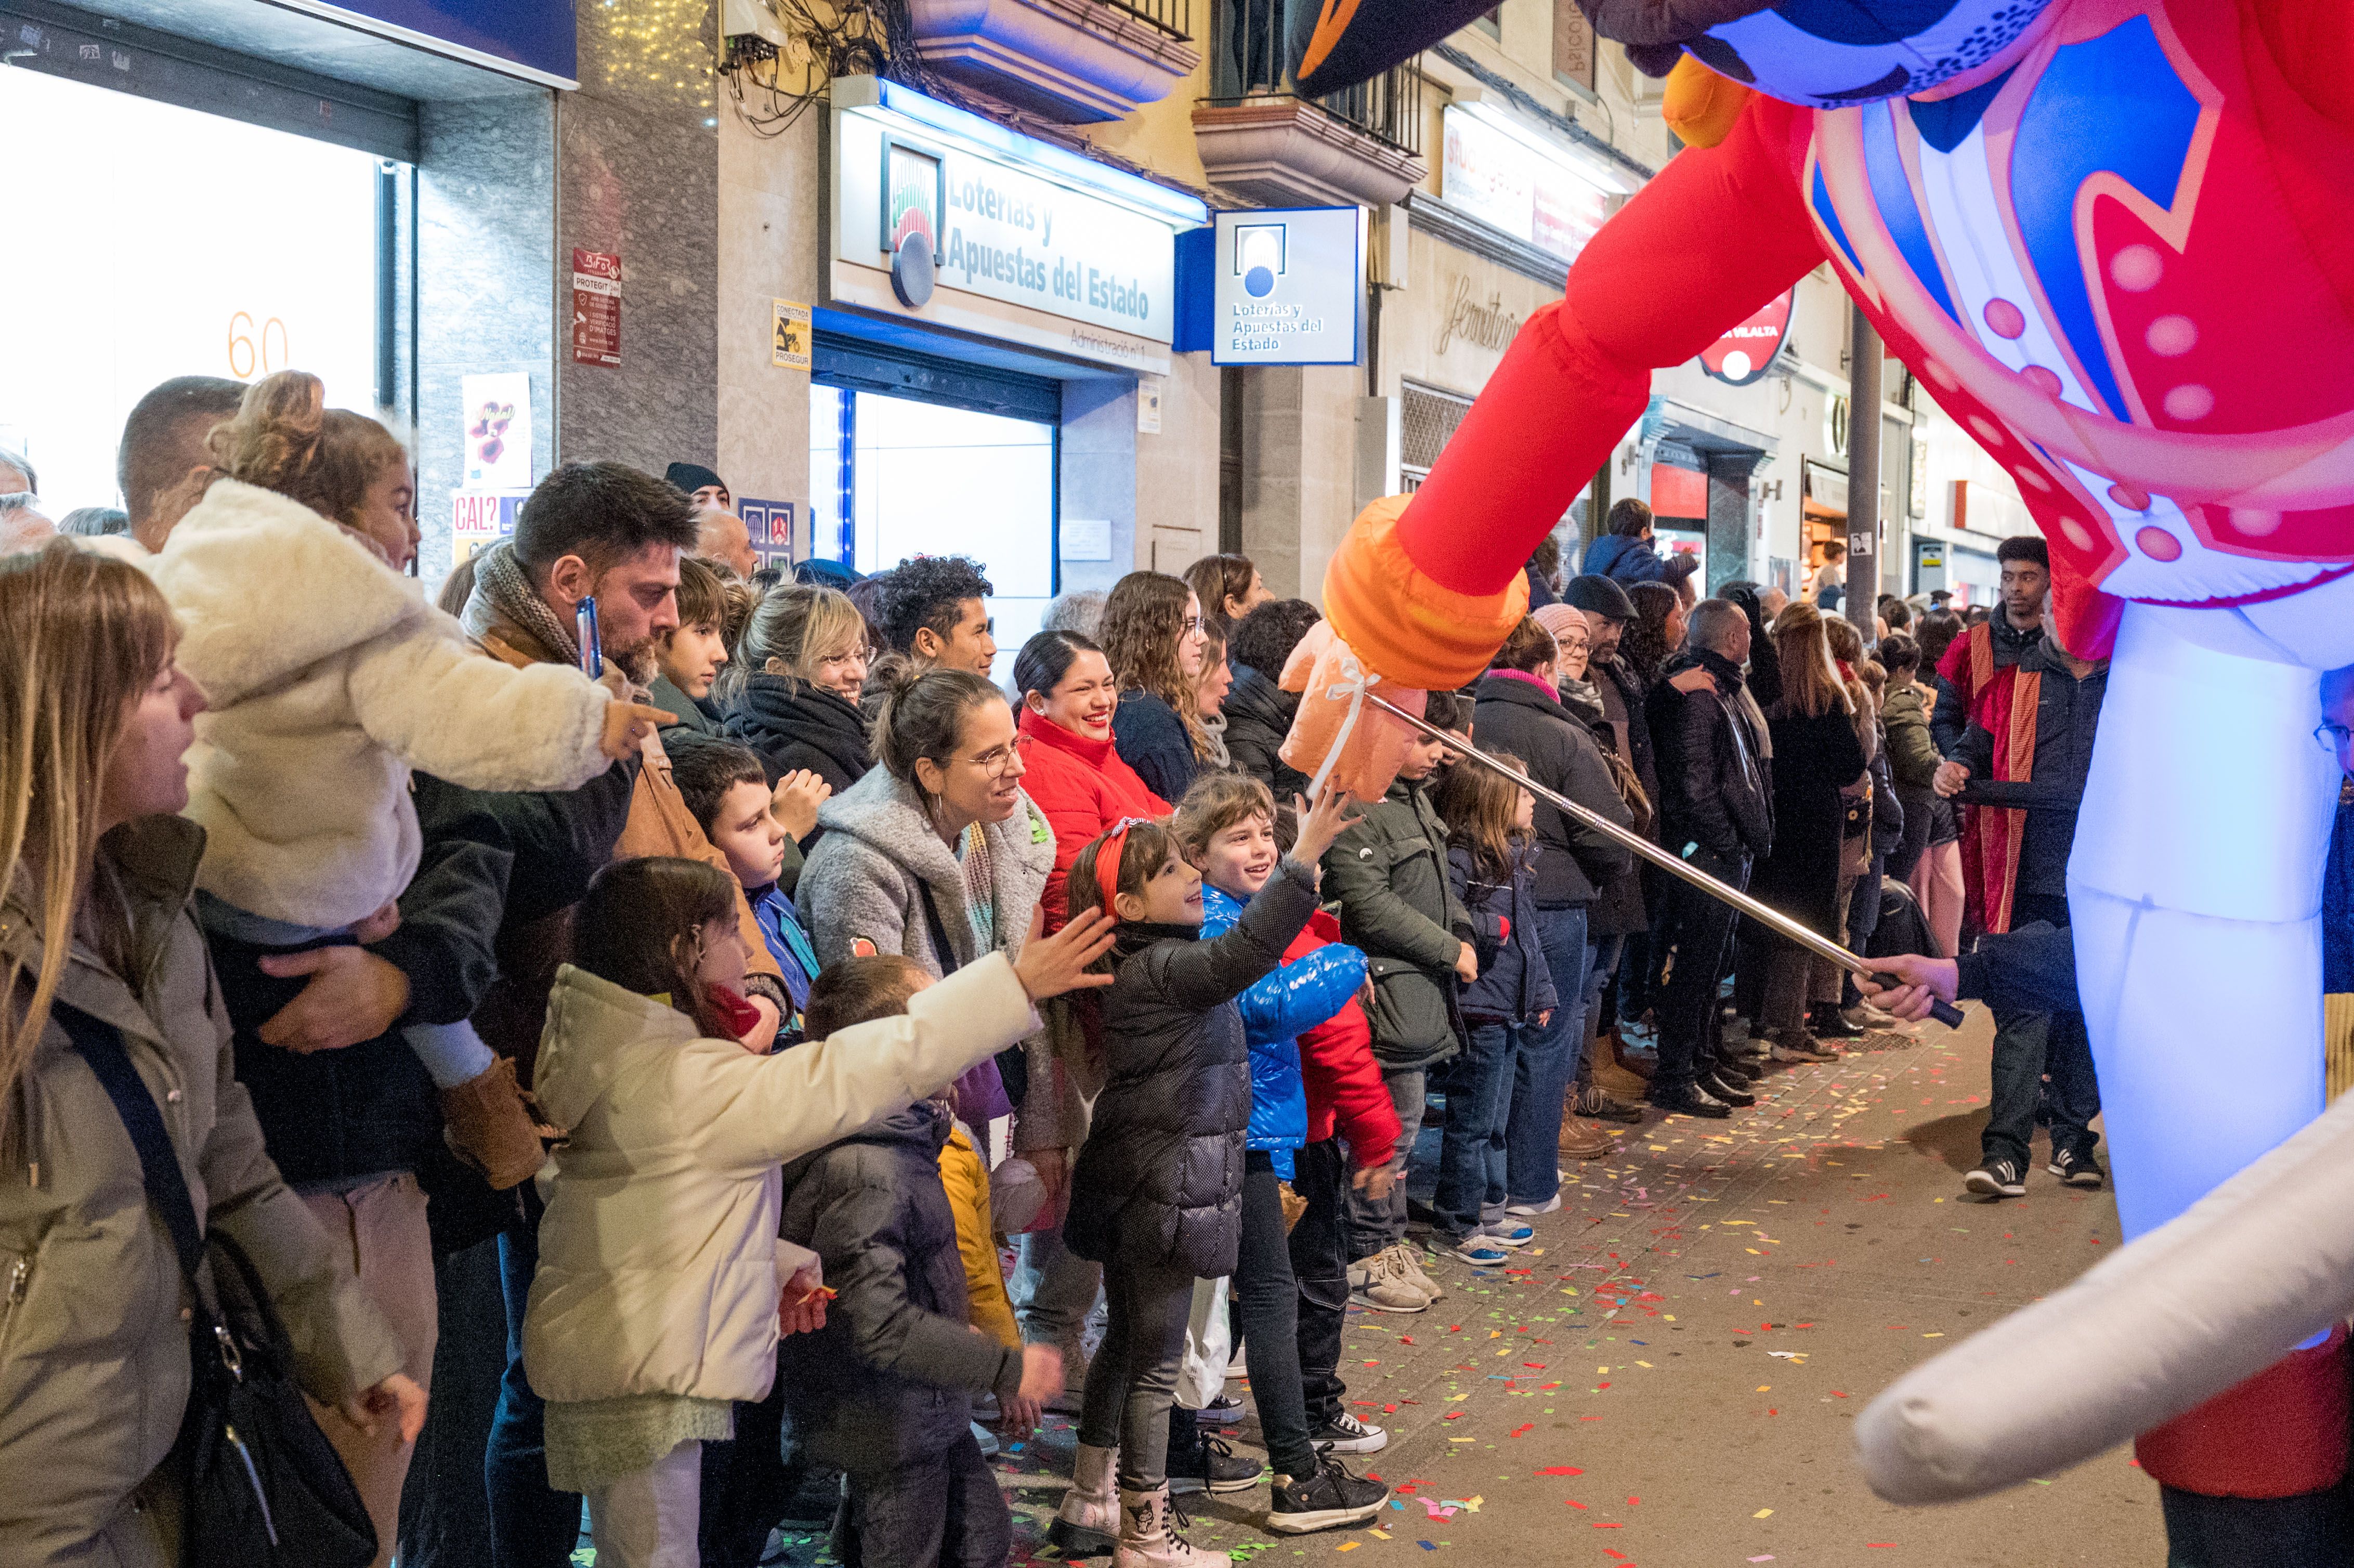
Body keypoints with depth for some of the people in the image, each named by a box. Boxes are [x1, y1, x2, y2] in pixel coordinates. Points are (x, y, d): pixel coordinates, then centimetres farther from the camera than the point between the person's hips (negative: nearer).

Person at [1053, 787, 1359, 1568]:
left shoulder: (1152, 964, 9)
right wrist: (1306, 853, -43)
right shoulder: (1157, 969, -22)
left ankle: (1090, 1493, 34)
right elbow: (1240, 955, -39)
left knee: (1127, 1339, 21)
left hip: (1140, 1191, 10)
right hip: (1161, 1195, -10)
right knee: (1155, 1358, 0)